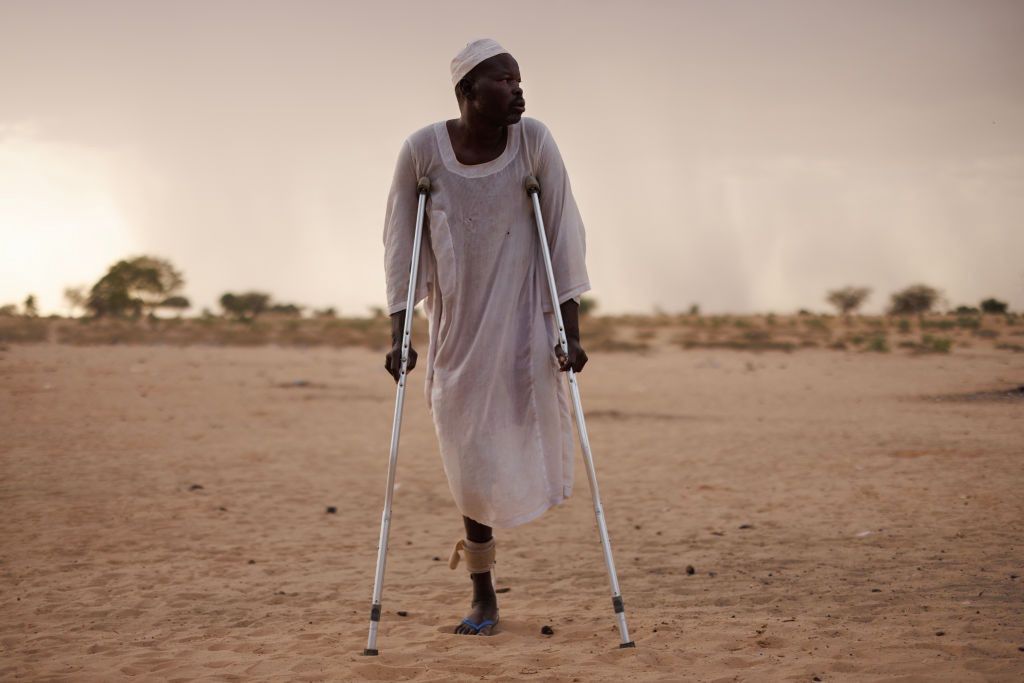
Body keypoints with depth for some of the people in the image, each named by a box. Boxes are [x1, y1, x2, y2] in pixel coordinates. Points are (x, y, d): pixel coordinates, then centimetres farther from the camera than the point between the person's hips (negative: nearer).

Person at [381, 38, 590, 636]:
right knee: (472, 459, 2)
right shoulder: (422, 150, -10)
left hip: (524, 318, 0)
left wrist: (572, 332, -11)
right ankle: (484, 597, 16)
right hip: (456, 326, 0)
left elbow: (564, 235, -8)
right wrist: (399, 335, -10)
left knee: (528, 445, -6)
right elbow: (400, 243, -5)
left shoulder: (534, 142, -10)